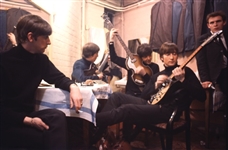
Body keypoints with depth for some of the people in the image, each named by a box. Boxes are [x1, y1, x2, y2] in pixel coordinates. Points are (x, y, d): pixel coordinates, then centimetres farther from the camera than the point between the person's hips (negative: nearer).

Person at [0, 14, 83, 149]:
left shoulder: (41, 59, 2)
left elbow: (59, 78, 9)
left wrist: (72, 87, -15)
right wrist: (27, 120, -27)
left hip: (28, 115, 5)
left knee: (57, 117, -25)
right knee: (49, 137, -26)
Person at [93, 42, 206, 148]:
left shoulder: (186, 71, 5)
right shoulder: (157, 75, 20)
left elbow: (202, 96, -6)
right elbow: (144, 95, 12)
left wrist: (183, 79, -19)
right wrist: (156, 85, -7)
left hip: (167, 111, -6)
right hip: (151, 104, 7)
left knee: (126, 109, -27)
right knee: (117, 96, -8)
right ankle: (95, 135, -10)